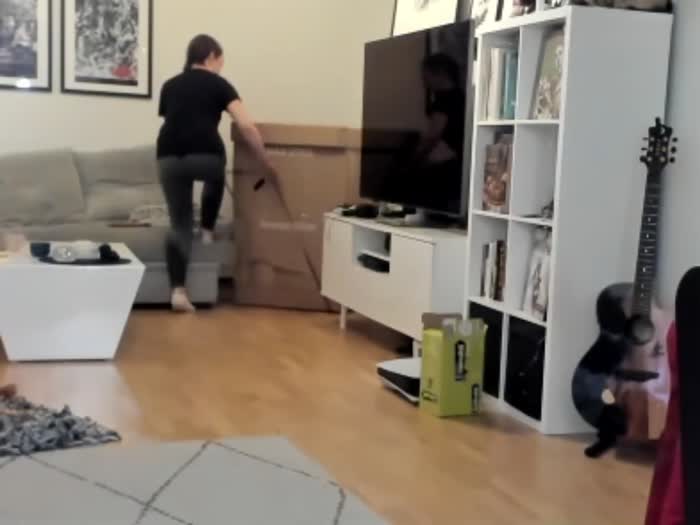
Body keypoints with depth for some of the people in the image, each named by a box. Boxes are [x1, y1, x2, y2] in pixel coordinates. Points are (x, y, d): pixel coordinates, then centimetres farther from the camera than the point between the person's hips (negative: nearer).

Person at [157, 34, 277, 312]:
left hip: (168, 158, 3)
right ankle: (207, 231, 35)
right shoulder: (218, 84, 10)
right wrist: (267, 163, 4)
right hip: (204, 156, -3)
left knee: (179, 224, 12)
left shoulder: (169, 86, 22)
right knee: (216, 176, 36)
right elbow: (246, 126, -1)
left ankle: (178, 290, 2)